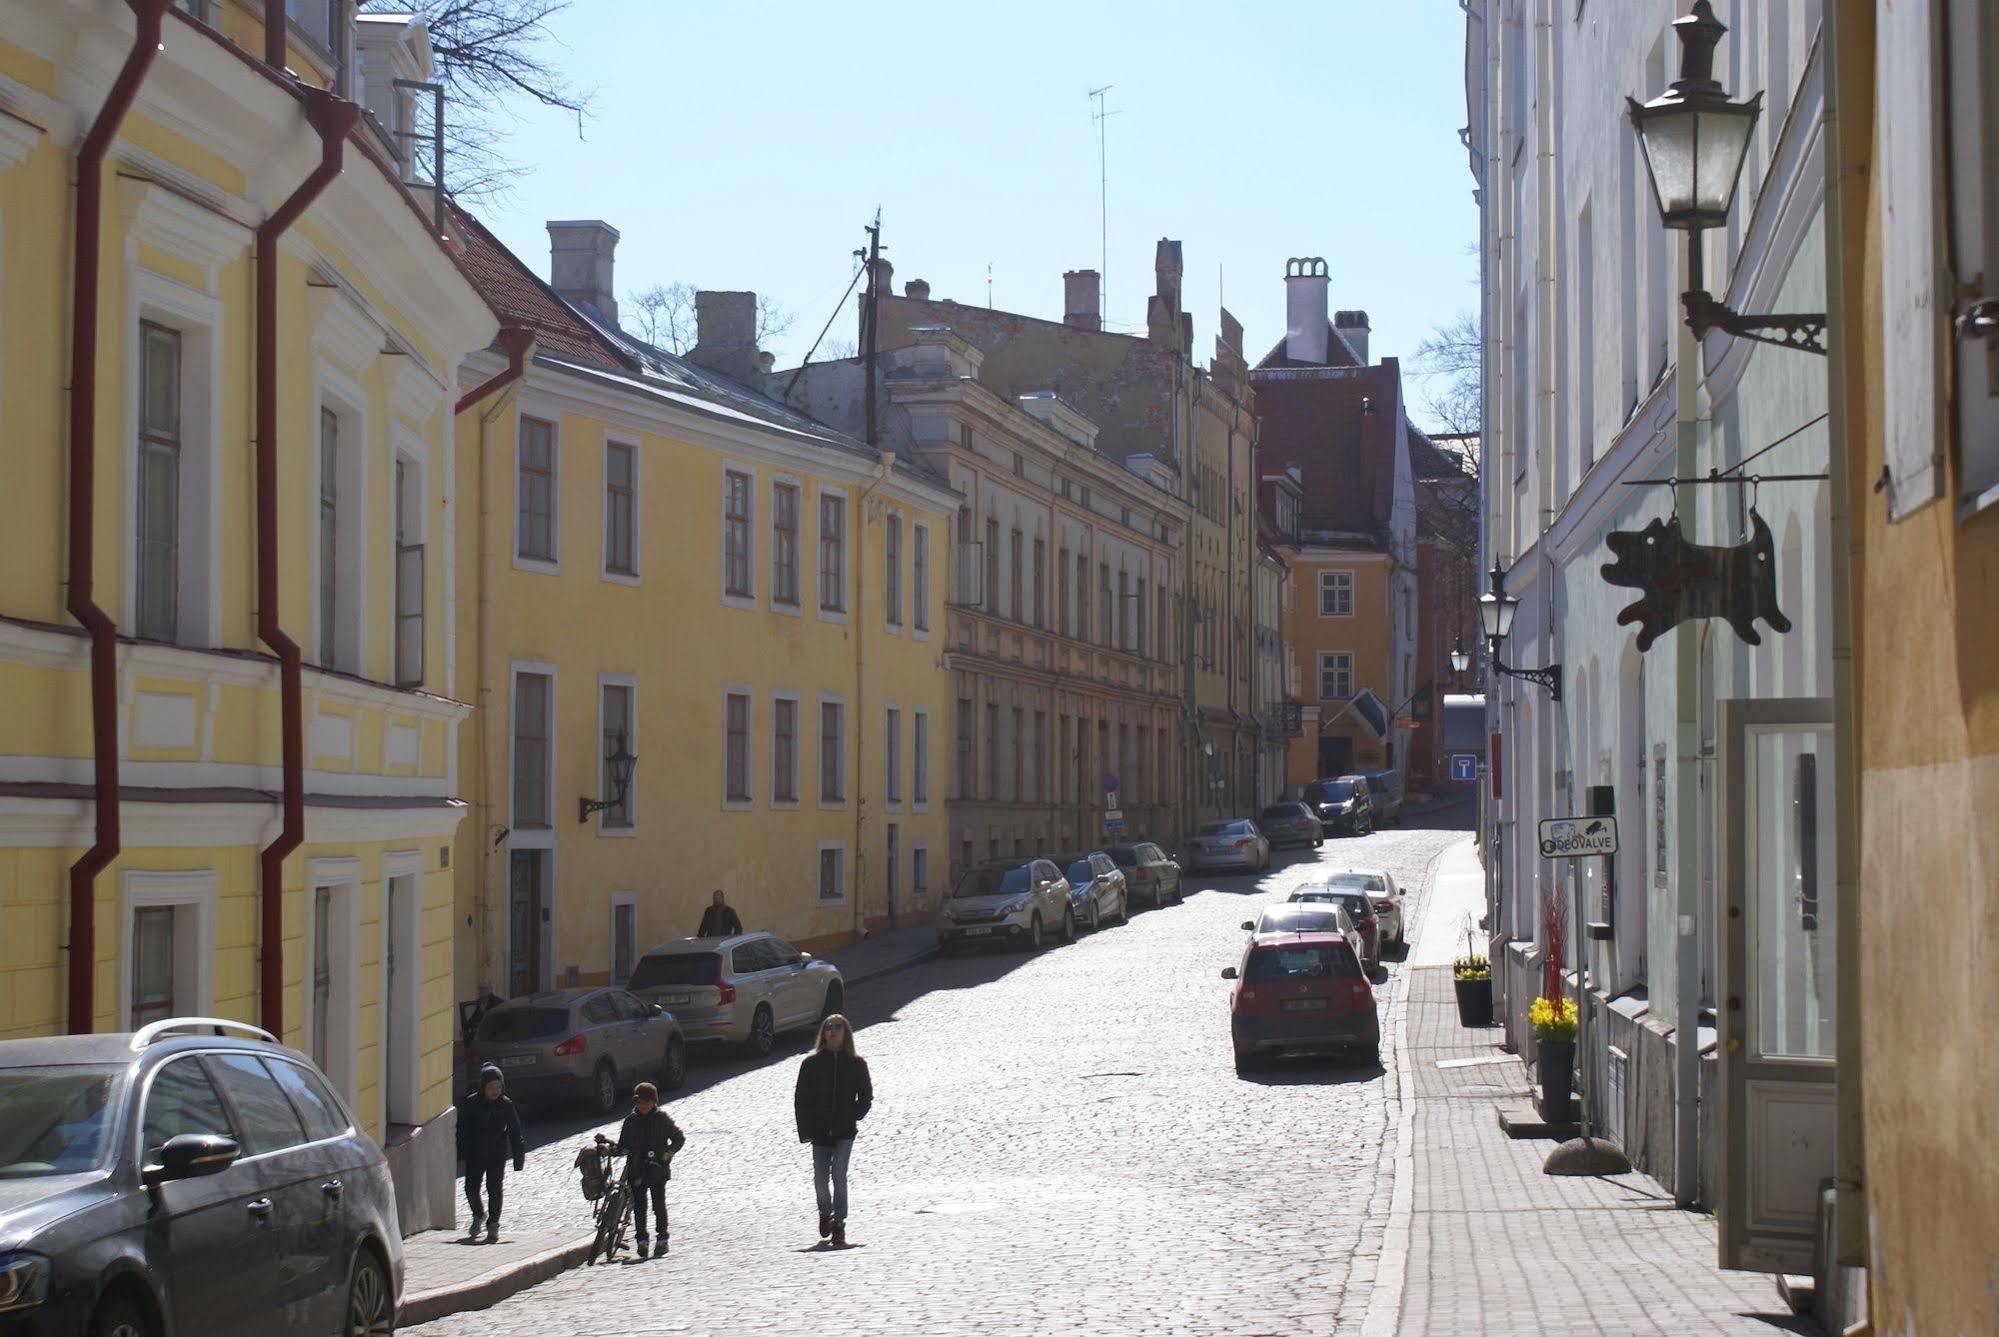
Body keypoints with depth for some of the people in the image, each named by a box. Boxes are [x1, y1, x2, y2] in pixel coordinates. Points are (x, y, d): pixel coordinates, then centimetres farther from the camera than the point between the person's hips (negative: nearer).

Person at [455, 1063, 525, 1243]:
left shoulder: (506, 1105, -4)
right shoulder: (470, 1104, -5)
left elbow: (514, 1132, 1)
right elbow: (462, 1131, 0)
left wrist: (519, 1158, -1)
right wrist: (461, 1156, -3)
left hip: (497, 1156, 0)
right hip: (474, 1155, 1)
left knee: (495, 1189, -3)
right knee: (471, 1188, 0)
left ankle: (493, 1224, 10)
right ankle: (478, 1216, 27)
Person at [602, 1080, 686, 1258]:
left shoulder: (662, 1118, 2)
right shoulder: (631, 1121, 10)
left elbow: (679, 1138, 4)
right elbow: (623, 1147, 13)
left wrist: (667, 1154, -10)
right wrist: (606, 1142, -1)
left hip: (658, 1169, -2)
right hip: (636, 1170, 2)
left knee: (659, 1204, -2)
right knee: (639, 1204, -5)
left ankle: (662, 1239, 7)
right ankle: (641, 1239, -1)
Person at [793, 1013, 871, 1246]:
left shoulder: (856, 1064, 3)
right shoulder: (812, 1063, 2)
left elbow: (866, 1094, 10)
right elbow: (801, 1098, 3)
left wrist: (854, 1116, -5)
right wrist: (805, 1130, -4)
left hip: (845, 1130, -1)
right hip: (820, 1130, 1)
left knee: (839, 1175, -13)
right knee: (820, 1178, 4)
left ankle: (839, 1225, -6)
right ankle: (825, 1212, 34)